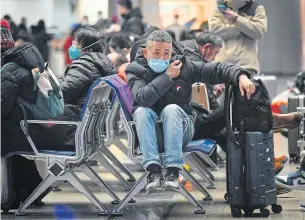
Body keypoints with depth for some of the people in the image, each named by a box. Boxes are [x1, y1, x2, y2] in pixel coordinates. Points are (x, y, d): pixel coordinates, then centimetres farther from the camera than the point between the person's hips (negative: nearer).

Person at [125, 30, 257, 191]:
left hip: (180, 129, 0)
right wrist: (167, 76, -23)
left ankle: (173, 171, -35)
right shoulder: (136, 70, -8)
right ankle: (153, 170, -37)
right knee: (142, 111, -30)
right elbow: (143, 98, -26)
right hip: (150, 132, 0)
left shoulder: (183, 66, -4)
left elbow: (217, 70, -6)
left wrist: (240, 76, -24)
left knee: (171, 109, -30)